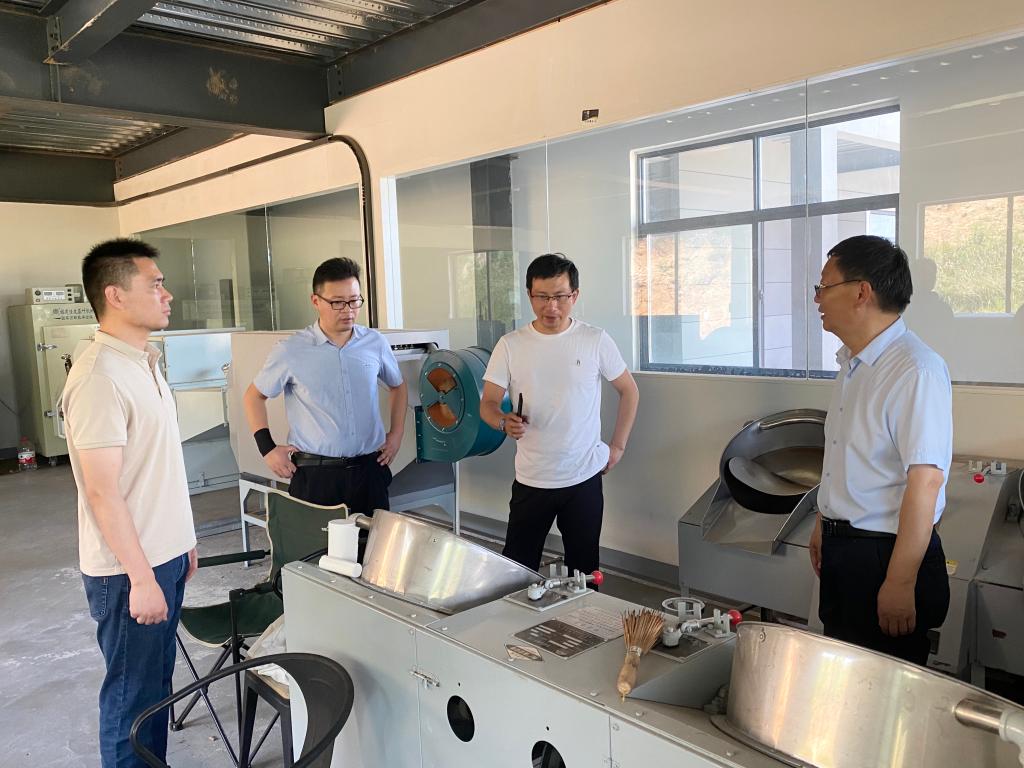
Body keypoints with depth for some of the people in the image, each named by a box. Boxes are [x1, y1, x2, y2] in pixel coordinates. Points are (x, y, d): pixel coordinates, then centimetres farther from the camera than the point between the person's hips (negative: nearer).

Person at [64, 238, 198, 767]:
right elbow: (103, 491, -23)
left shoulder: (143, 362, 9)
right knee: (133, 694, 7)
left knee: (157, 681, 20)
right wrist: (141, 578, -21)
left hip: (163, 555, 9)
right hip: (130, 569, -9)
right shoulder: (99, 377, -21)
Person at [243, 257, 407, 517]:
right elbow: (255, 396, 7)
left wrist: (396, 434, 11)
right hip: (314, 473, -2)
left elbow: (398, 386, 20)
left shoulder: (375, 343, 3)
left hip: (369, 468, 3)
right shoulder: (290, 351, -5)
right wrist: (267, 448, 0)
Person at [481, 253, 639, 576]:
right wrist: (505, 423, -23)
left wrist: (618, 446, 3)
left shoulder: (596, 341, -4)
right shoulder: (510, 345, -3)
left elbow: (629, 391, 7)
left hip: (585, 479, 0)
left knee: (583, 570, 12)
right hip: (530, 481, 0)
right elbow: (488, 403, -2)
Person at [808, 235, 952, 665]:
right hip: (840, 549, 9)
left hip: (885, 554, -8)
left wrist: (900, 582, -22)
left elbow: (924, 482, -24)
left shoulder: (915, 372, -21)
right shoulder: (853, 365, 8)